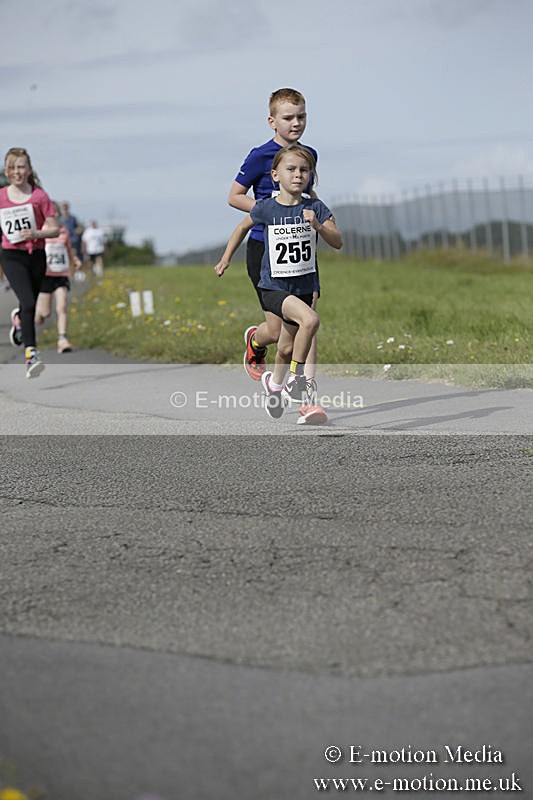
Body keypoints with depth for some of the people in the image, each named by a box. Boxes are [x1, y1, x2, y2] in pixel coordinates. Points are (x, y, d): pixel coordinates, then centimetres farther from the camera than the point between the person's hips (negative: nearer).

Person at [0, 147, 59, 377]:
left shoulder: (39, 196, -4)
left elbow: (54, 229, -4)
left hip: (37, 256, 2)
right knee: (28, 303, -20)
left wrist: (36, 233, -20)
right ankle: (31, 354, -23)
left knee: (30, 305, 15)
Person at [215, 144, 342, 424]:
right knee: (310, 319, -29)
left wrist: (317, 225, -25)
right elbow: (243, 227, 15)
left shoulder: (315, 208, -3)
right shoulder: (265, 208, -5)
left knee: (287, 350, 13)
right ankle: (297, 381, -11)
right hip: (273, 287, -3)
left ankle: (274, 384, 46)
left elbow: (337, 242, -9)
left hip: (305, 286, 3)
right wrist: (226, 258, 16)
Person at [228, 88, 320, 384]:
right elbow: (234, 196, -3)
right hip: (265, 247, -4)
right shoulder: (261, 156, -8)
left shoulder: (310, 154, 9)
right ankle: (255, 341, 35)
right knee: (278, 330, -1)